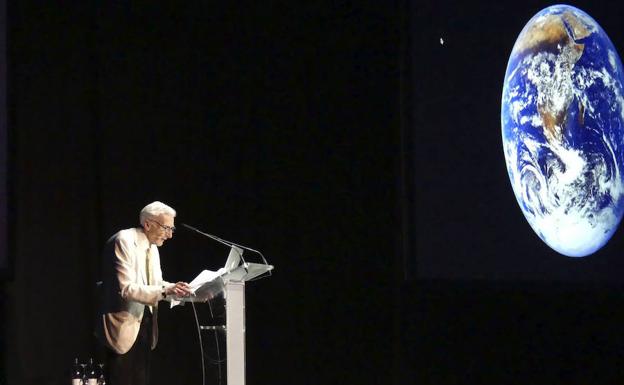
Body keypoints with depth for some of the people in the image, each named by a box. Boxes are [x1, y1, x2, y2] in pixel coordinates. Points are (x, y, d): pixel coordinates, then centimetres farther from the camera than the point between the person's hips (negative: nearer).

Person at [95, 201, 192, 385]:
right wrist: (165, 290, -32)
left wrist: (175, 289, -7)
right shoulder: (124, 241, -17)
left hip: (144, 323, 8)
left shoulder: (152, 247, 10)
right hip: (124, 324, -8)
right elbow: (126, 288, -25)